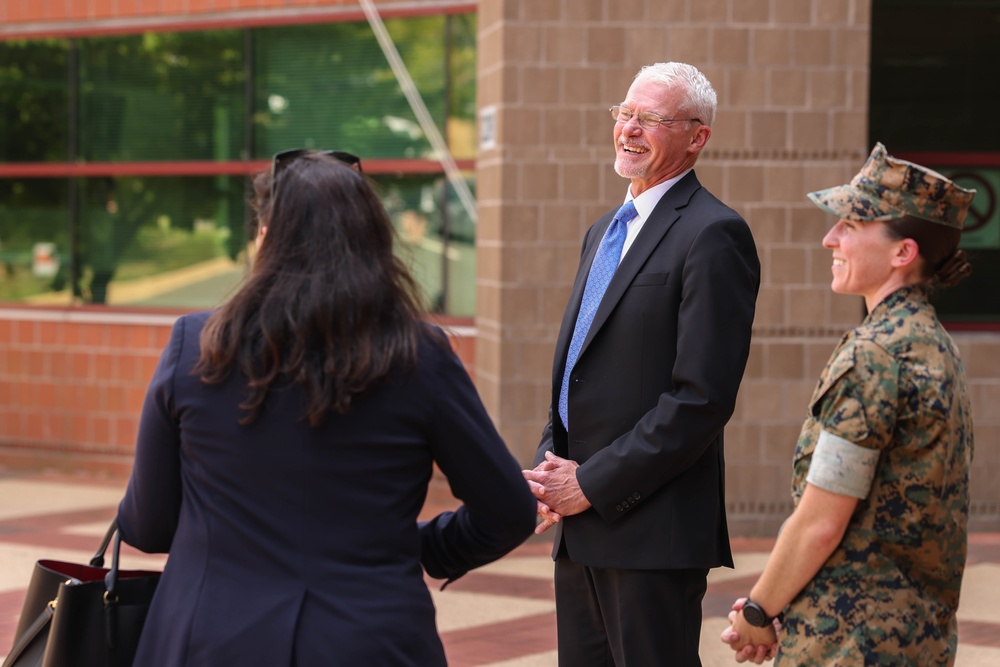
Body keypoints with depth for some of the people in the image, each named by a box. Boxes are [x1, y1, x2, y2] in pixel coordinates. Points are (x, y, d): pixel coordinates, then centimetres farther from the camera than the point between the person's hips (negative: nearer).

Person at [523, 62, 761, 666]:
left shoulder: (715, 235, -11)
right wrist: (551, 461, 3)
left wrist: (593, 484, -15)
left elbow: (703, 395, -18)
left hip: (653, 530, -8)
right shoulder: (605, 232, 18)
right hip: (580, 527, 9)